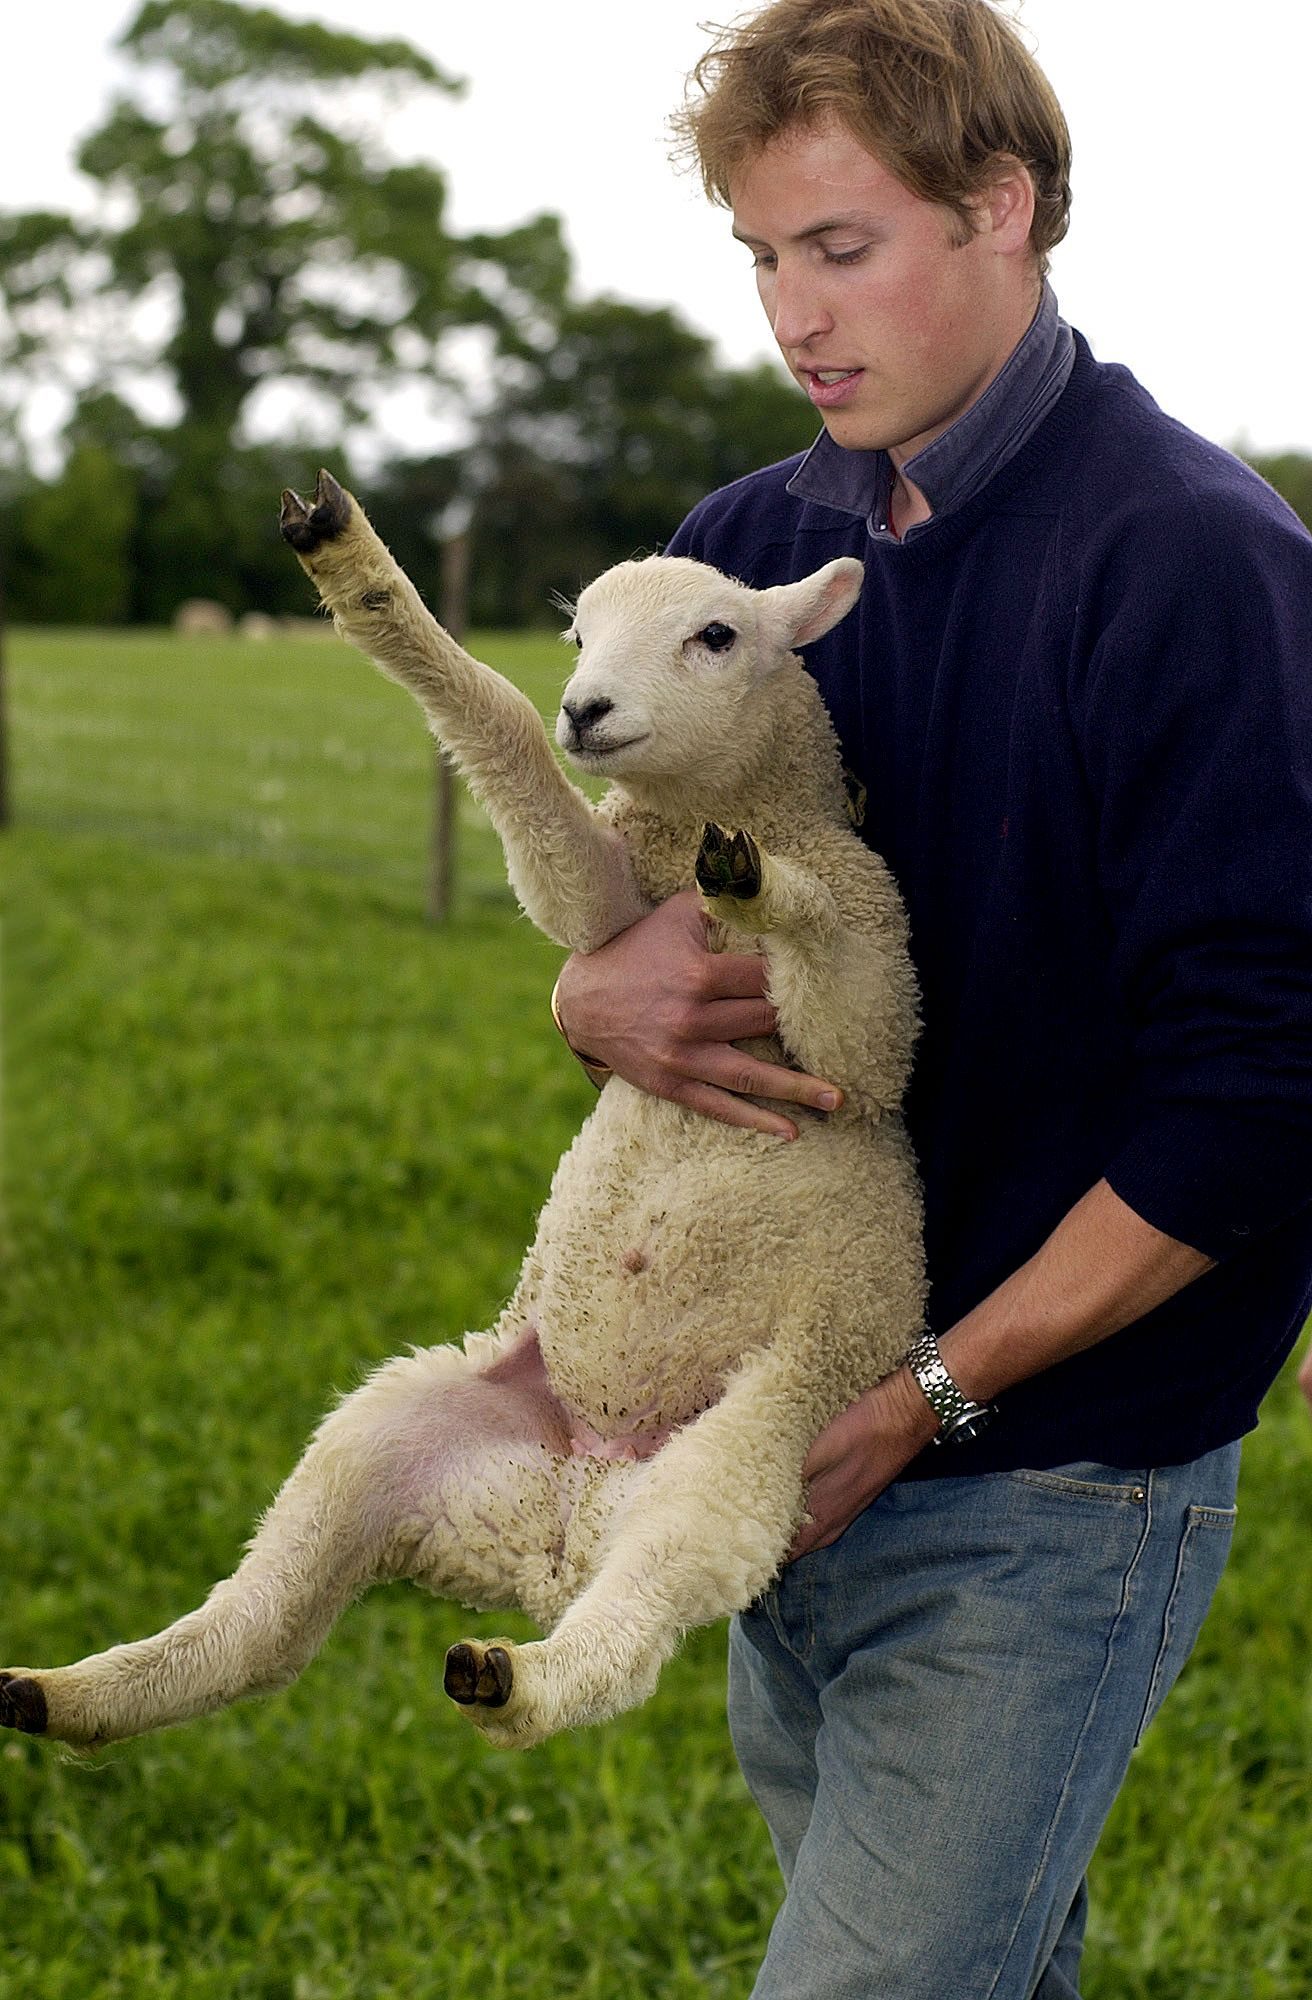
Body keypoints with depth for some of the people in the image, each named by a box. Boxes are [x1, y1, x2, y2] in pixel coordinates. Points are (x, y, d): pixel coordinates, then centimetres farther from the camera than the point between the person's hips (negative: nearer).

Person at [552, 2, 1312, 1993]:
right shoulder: (753, 543, 6)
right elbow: (609, 880, 13)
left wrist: (929, 1397, -17)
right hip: (795, 1449, 7)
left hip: (1049, 1488, -6)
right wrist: (599, 991, -13)